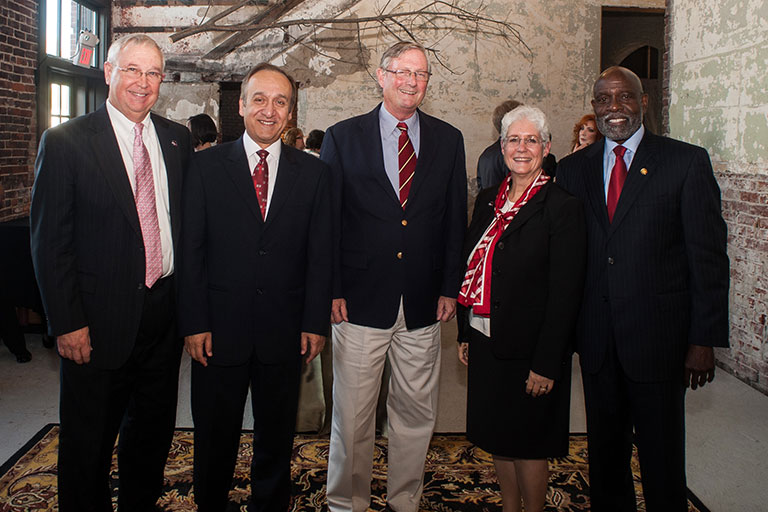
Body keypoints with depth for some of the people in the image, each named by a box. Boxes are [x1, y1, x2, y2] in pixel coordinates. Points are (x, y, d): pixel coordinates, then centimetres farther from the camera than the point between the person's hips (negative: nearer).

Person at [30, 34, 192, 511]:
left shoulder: (177, 139, 6)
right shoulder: (65, 141, -7)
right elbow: (49, 241, -8)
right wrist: (67, 323, -13)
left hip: (166, 310, 5)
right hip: (101, 321, -4)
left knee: (153, 434, 19)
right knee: (88, 445, 10)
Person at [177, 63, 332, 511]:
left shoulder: (314, 172, 3)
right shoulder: (207, 166, 1)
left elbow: (320, 253, 2)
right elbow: (191, 250, -2)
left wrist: (315, 323, -3)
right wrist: (194, 323, -7)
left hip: (285, 334, 1)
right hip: (220, 330, 0)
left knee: (277, 440, 15)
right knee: (215, 440, 13)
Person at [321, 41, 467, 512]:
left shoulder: (448, 140, 9)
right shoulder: (343, 137, 3)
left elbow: (456, 220, 10)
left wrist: (450, 287, 5)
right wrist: (331, 290, -5)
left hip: (424, 305, 3)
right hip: (361, 301, -2)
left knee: (417, 413, 12)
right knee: (352, 415, 6)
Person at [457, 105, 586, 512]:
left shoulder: (562, 207, -12)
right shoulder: (487, 201, 7)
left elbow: (565, 294, -15)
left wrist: (546, 364, -17)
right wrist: (465, 334, 10)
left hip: (527, 350, -6)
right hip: (485, 344, 6)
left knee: (527, 444, 7)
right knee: (498, 438, 17)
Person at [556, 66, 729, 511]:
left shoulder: (687, 162, -3)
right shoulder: (573, 169, 8)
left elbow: (709, 257, -5)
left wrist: (704, 340, -9)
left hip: (658, 337, -3)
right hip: (596, 339, 3)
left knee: (662, 459, 8)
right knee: (604, 456, 16)